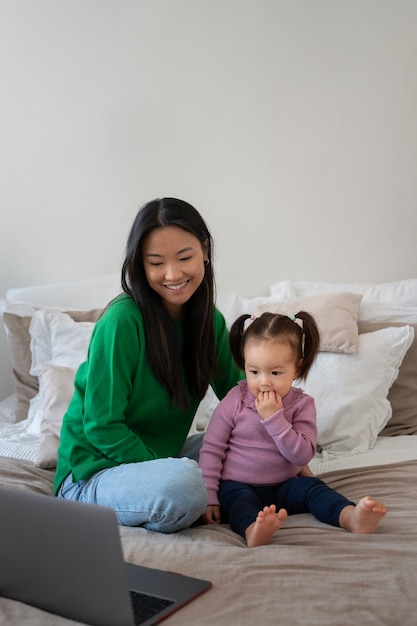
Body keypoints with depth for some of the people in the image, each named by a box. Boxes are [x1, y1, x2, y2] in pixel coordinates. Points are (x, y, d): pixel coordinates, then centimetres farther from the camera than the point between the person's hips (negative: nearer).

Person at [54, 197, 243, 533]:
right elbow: (102, 426, -20)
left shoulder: (210, 320, 0)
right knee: (184, 485, -35)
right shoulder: (122, 321, -21)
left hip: (162, 456, 8)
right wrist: (171, 472, -22)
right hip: (96, 467, -8)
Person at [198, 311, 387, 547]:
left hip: (281, 487, 3)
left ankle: (352, 517, -45)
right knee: (239, 499, -33)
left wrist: (274, 418, -24)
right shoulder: (235, 401, -6)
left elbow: (302, 455, -15)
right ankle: (253, 531, -62)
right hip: (237, 486, -2)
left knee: (312, 487, -22)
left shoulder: (302, 404, -3)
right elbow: (211, 449, -4)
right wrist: (208, 497, -13)